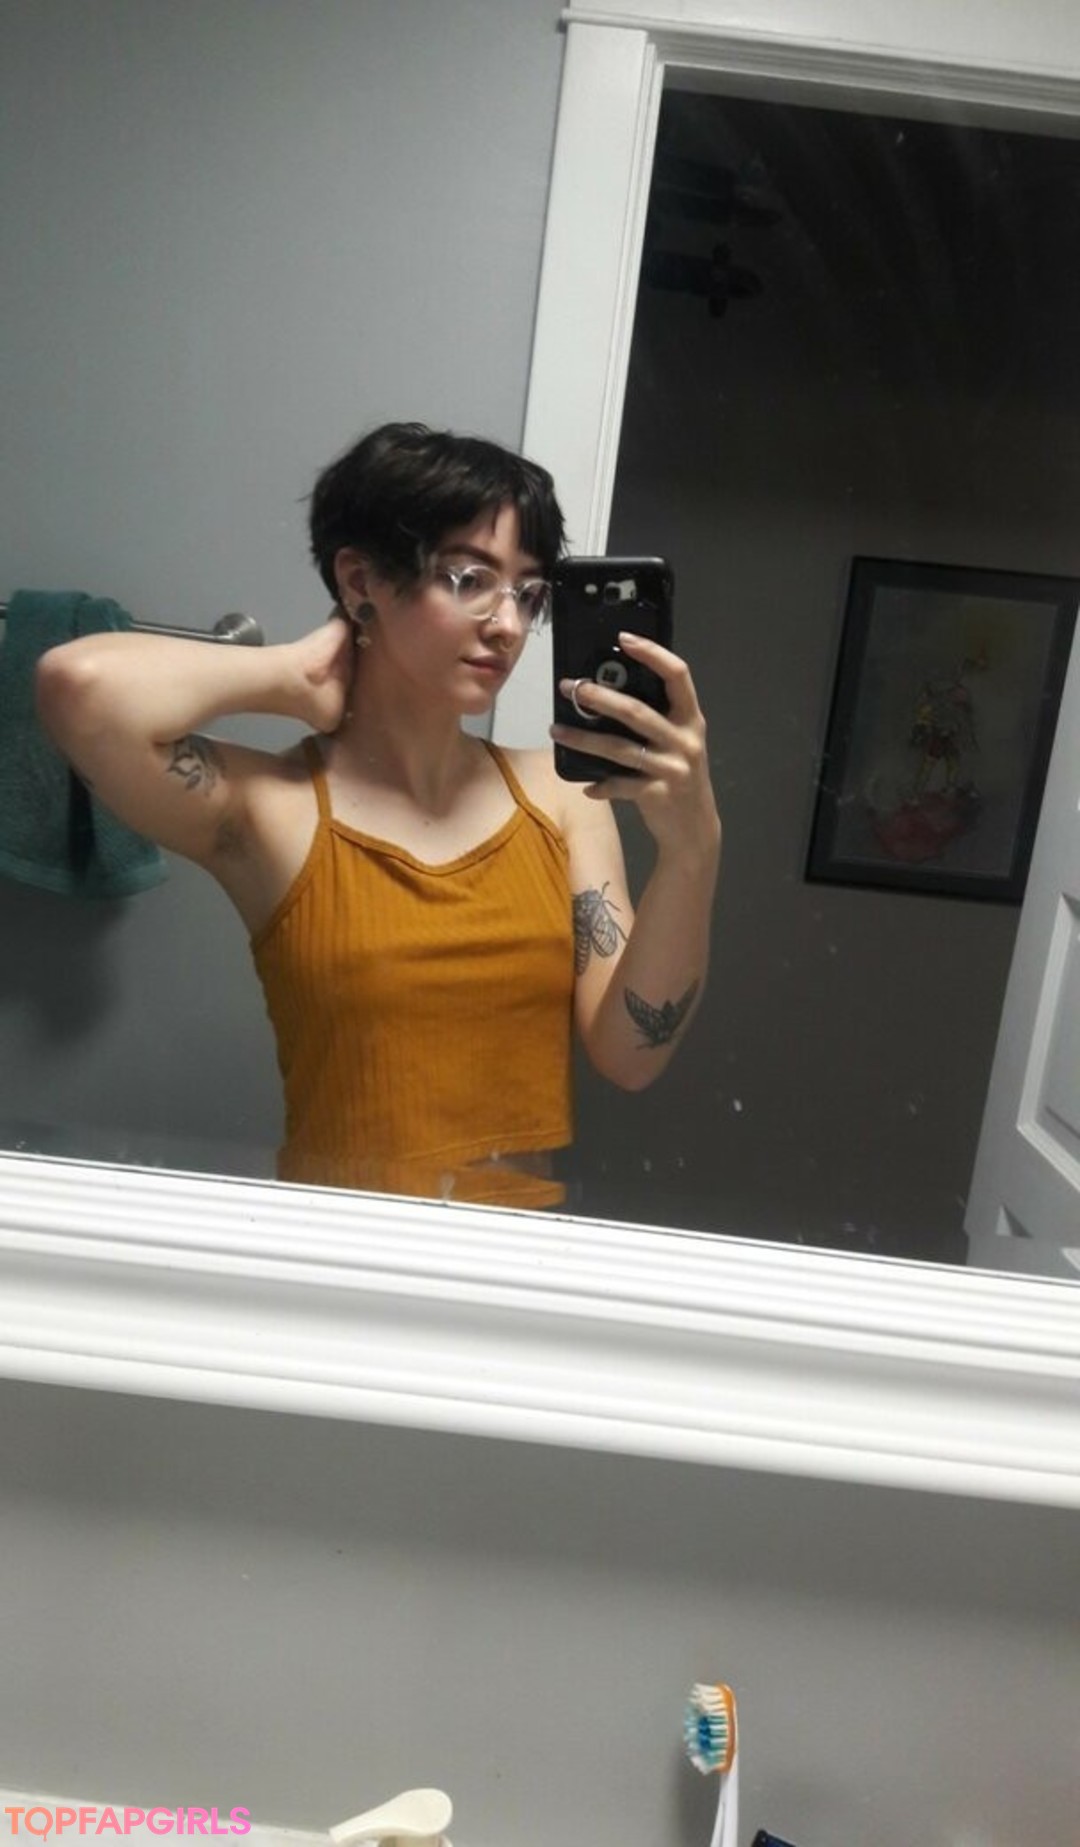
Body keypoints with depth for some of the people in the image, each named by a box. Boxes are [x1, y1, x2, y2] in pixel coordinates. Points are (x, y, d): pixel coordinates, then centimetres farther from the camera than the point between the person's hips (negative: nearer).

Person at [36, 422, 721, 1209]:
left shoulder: (559, 792, 3)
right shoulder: (272, 807, -6)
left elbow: (630, 1054, -3)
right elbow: (81, 684, -25)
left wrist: (693, 846, -17)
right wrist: (295, 677, -10)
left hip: (524, 1238, 2)